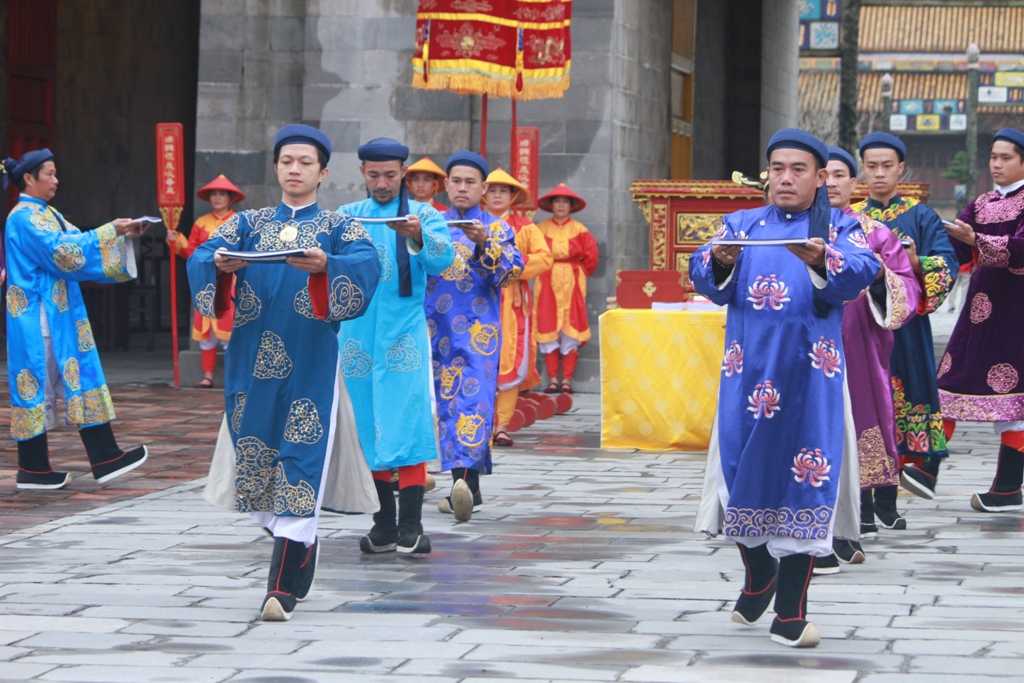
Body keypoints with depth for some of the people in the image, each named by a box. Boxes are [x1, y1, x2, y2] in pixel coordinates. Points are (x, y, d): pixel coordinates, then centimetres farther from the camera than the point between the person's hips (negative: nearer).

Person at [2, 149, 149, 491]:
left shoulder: (47, 214, 17)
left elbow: (74, 244, 14)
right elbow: (62, 251, -20)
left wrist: (122, 236, 3)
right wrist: (110, 232, -17)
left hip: (57, 315, 9)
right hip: (37, 318, -9)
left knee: (78, 377, 6)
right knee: (38, 383, -5)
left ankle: (105, 459, 5)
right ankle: (32, 470, 0)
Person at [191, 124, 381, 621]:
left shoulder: (338, 227, 9)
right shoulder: (249, 223, 16)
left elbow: (367, 264, -12)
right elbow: (201, 257, 0)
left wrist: (325, 265, -32)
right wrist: (220, 264, -23)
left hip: (310, 363, -3)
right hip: (252, 361, 3)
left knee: (300, 465, -12)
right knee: (256, 457, 5)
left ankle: (283, 588, -15)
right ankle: (299, 550, 28)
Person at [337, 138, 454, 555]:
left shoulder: (422, 215, 5)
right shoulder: (346, 216, 14)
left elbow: (444, 259, -11)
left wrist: (417, 236, -32)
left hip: (403, 334, -3)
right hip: (357, 335, 3)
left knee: (405, 424, -12)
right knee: (367, 431, 4)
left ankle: (411, 526, -13)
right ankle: (383, 527, 10)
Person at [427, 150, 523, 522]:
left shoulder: (497, 228, 6)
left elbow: (512, 272, -9)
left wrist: (483, 244, -24)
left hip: (477, 330, -4)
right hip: (435, 329, 4)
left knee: (472, 398, -17)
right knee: (446, 401, 5)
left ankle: (464, 480, -30)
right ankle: (468, 486, 12)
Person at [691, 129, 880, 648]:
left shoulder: (839, 227, 8)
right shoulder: (743, 225, 14)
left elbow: (861, 271, -12)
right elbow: (703, 276, 0)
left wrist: (823, 261, -33)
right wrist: (720, 262, -24)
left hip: (811, 373, -2)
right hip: (749, 368, 2)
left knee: (806, 482, -6)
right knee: (745, 470, 2)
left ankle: (791, 614, -2)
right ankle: (758, 576, 29)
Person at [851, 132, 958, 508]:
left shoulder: (921, 217, 6)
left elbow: (947, 266, -4)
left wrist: (916, 262, -23)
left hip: (903, 325, -2)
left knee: (895, 403, -8)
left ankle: (885, 501, -7)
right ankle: (859, 496, 0)